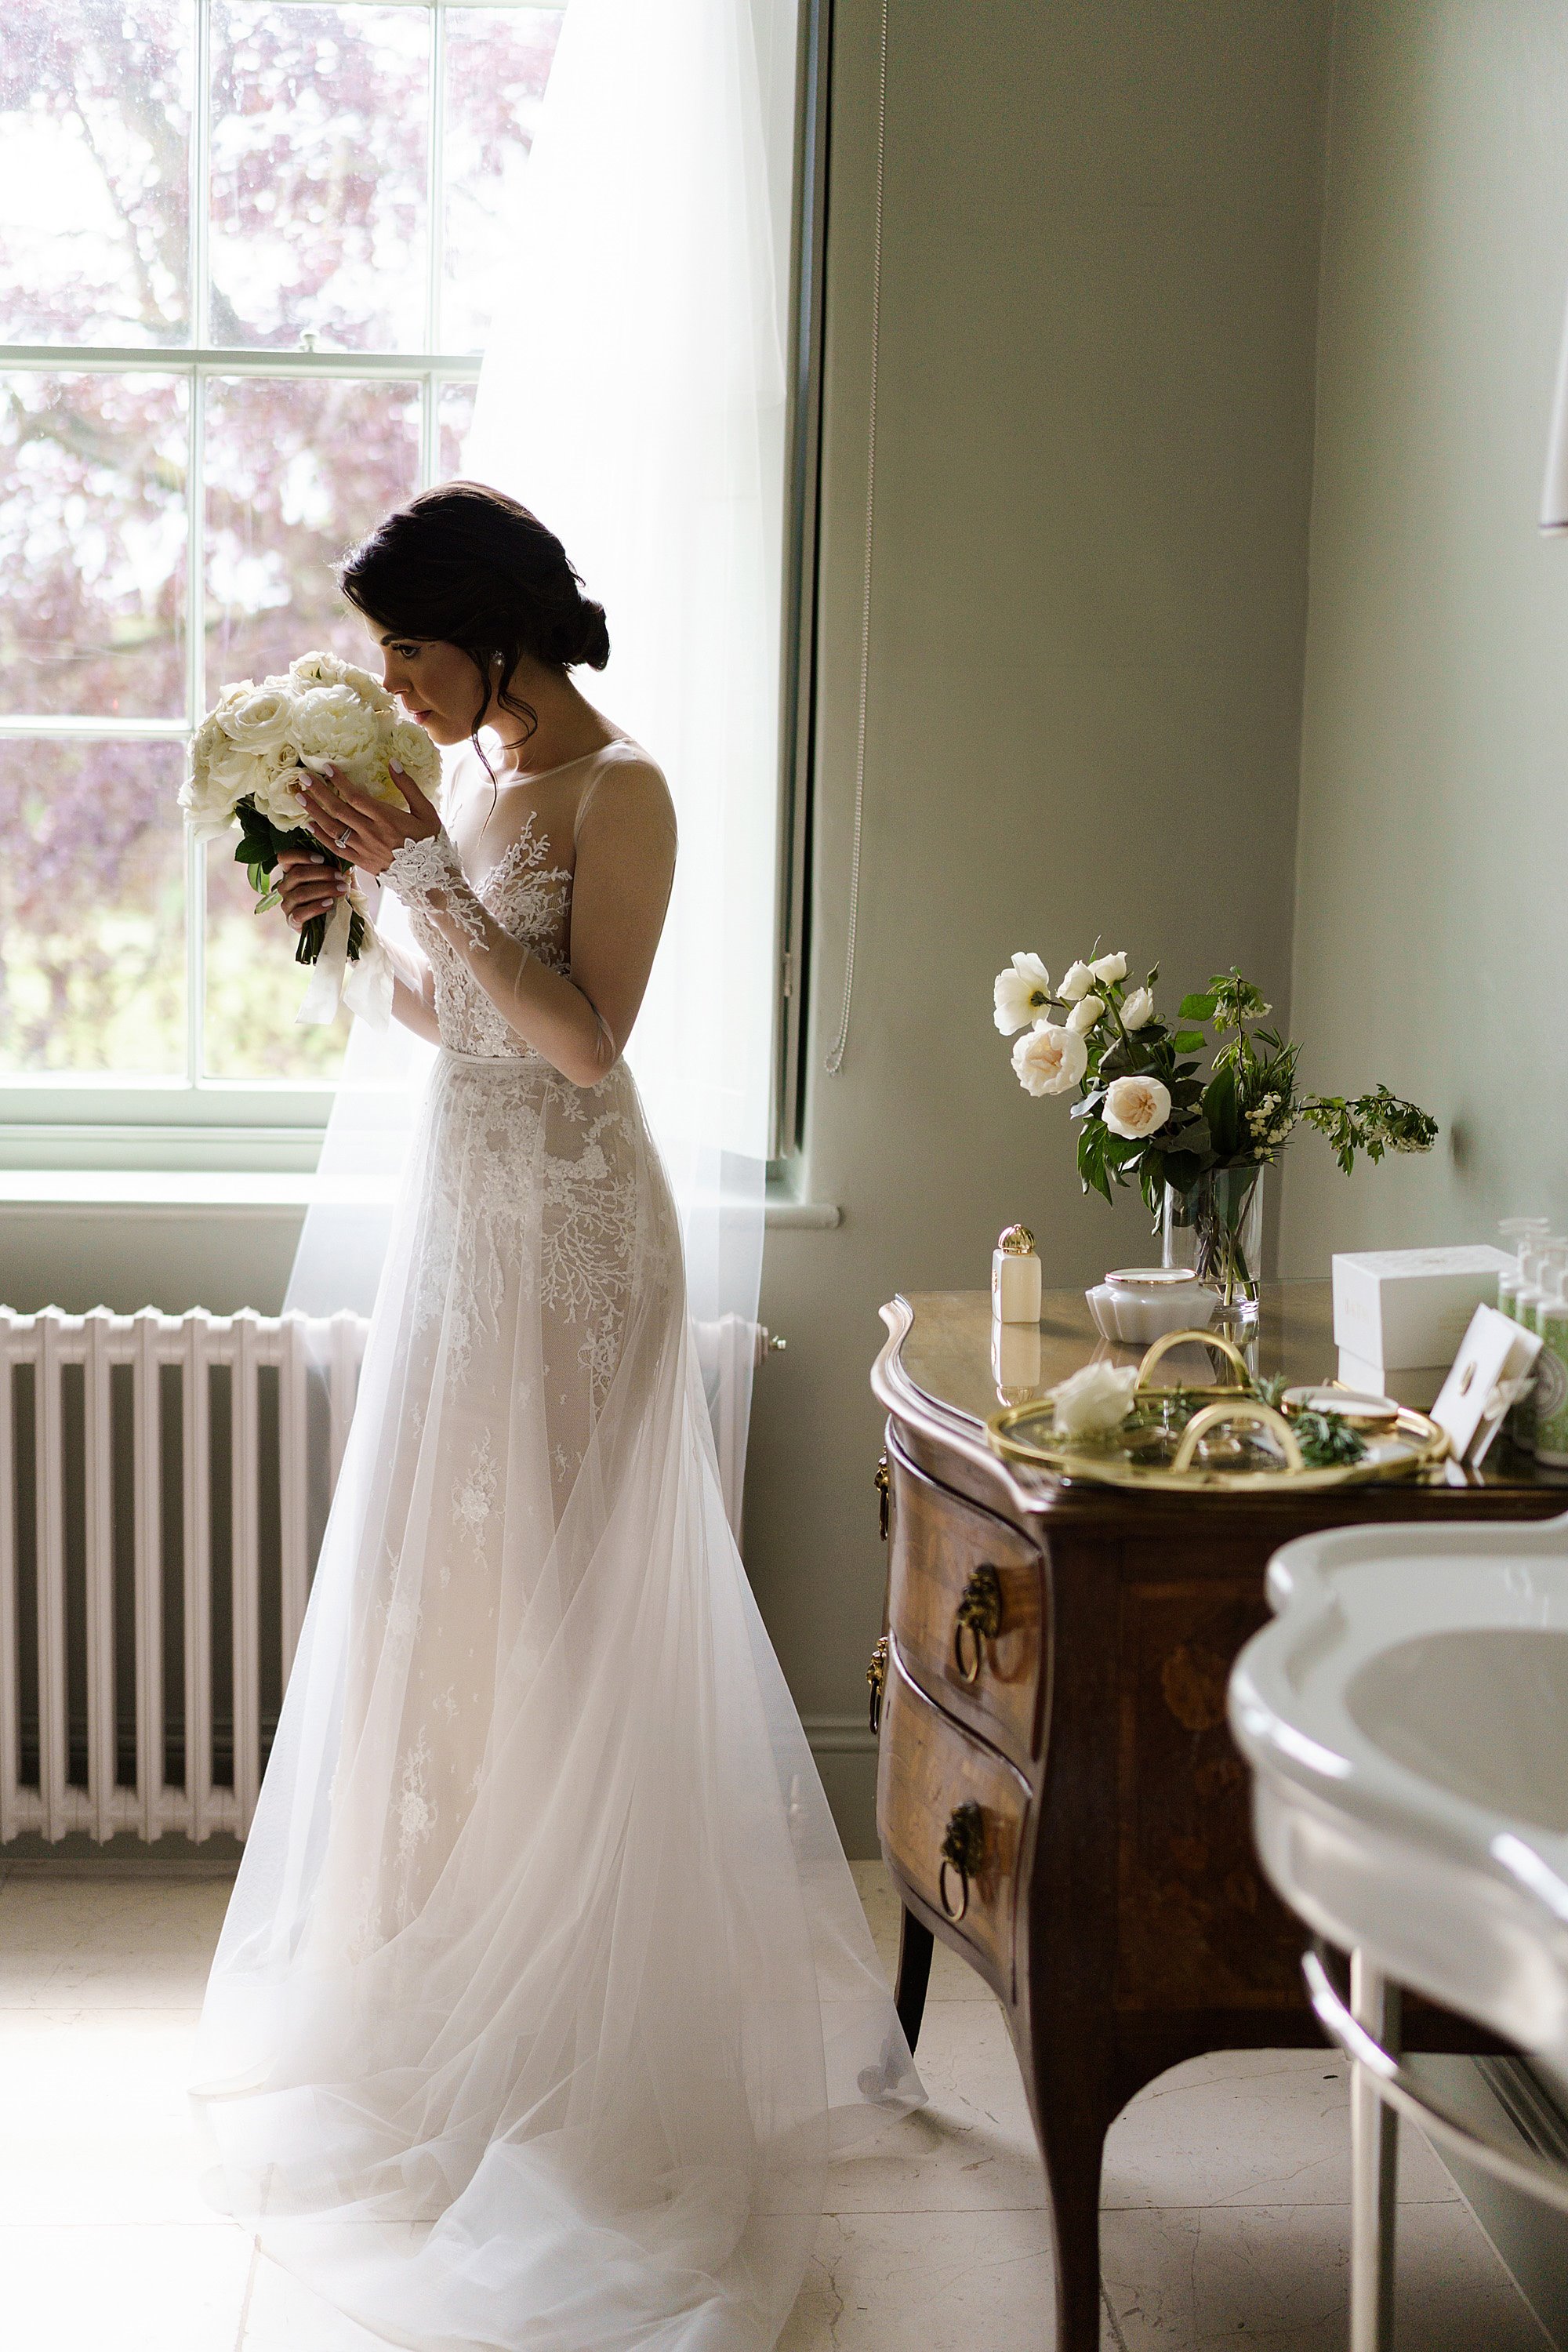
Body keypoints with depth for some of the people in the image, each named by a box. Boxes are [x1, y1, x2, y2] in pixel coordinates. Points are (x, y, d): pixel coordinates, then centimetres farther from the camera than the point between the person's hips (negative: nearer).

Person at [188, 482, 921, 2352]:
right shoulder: (461, 779, 10)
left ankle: (572, 2020, 14)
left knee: (556, 1599, -1)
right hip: (457, 1211, 8)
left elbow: (582, 1039, -21)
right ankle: (454, 1968, 29)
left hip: (567, 1229, -8)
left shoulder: (617, 791, -13)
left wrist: (424, 873, -21)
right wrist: (345, 914, 2)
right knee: (434, 1584, 13)